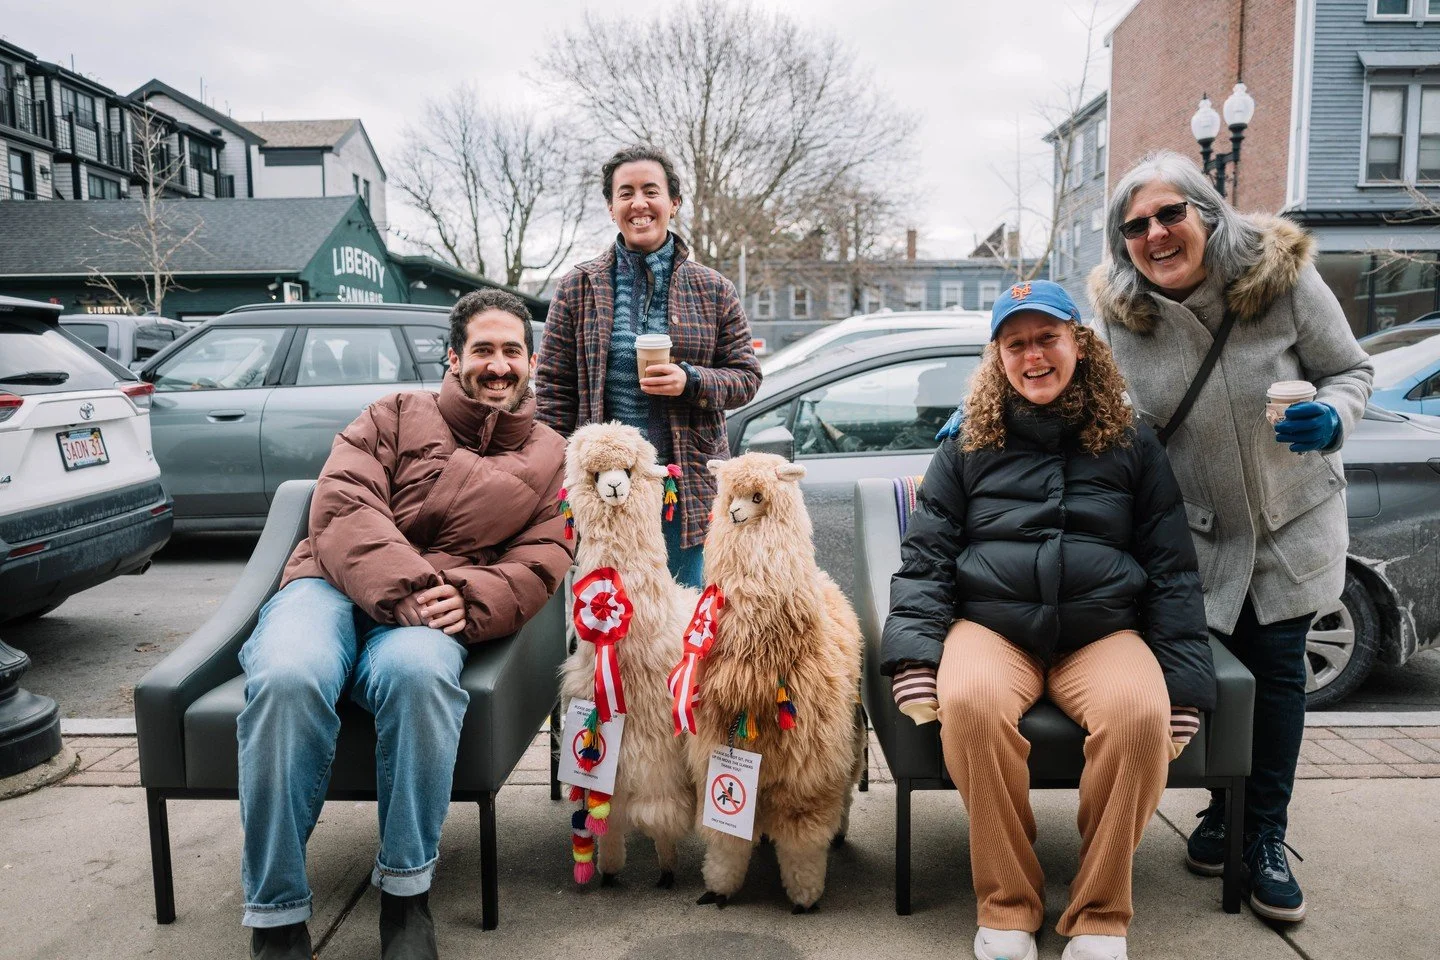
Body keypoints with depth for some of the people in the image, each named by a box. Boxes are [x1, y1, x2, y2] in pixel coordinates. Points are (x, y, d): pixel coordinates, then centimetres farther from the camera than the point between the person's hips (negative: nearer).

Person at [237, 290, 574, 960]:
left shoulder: (548, 459, 18)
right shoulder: (398, 415, 15)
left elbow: (537, 566, 7)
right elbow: (340, 505, -1)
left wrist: (466, 600, -15)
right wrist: (405, 587, -18)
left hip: (436, 613, 0)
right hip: (332, 584, 1)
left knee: (418, 672, -38)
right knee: (286, 679, -34)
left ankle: (406, 891, -17)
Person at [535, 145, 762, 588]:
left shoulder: (713, 290, 7)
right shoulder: (578, 287, 6)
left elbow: (746, 376, 8)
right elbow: (554, 388, 5)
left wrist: (690, 381, -13)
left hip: (690, 484, 1)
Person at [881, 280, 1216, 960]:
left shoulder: (1131, 446, 11)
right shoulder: (967, 446, 11)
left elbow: (1172, 570, 9)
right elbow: (924, 558, 5)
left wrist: (1184, 687, -2)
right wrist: (914, 661, -11)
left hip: (1103, 632, 1)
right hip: (990, 626, 0)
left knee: (1140, 712, -32)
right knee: (971, 703, -33)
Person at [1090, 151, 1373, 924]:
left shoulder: (1283, 277, -18)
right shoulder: (1118, 314, -15)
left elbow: (1350, 370, -6)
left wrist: (1330, 416, -28)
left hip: (1292, 520, 0)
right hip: (1197, 533, 1)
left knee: (1277, 670, 4)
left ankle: (1266, 836, 21)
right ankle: (1224, 808, 32)